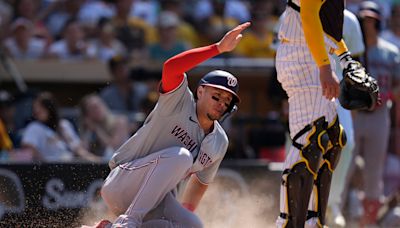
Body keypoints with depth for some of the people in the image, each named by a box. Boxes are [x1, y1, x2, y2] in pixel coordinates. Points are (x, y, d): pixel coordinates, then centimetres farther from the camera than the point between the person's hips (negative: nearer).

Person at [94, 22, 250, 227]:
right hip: (121, 184, -7)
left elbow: (200, 181, 21)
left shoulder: (219, 143, 10)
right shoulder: (180, 101, -8)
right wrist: (219, 48, -32)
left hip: (154, 203, 7)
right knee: (180, 155, -30)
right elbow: (171, 67, -27)